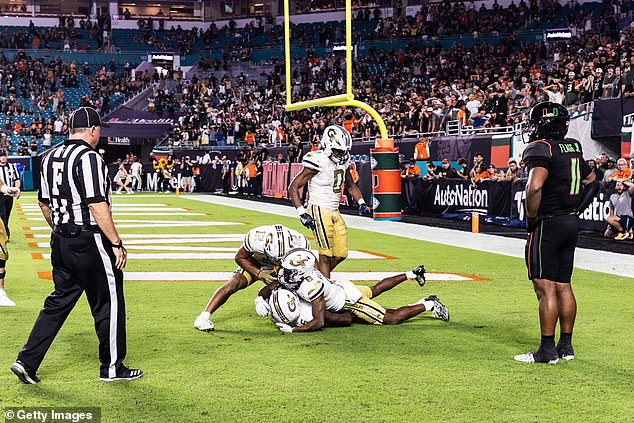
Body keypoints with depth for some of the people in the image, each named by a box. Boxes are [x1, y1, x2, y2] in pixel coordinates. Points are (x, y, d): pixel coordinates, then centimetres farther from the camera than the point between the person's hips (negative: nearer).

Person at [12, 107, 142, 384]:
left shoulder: (50, 158, 10)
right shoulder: (88, 157, -16)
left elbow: (45, 203, 17)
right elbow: (96, 205, -21)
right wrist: (116, 243, -16)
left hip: (60, 241, 8)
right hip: (89, 241, -8)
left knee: (59, 301, 14)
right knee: (109, 302, 5)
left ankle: (26, 361, 9)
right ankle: (112, 367, 15)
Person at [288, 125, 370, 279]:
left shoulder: (343, 161, 7)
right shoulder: (318, 161, -16)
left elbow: (351, 185, 26)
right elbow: (293, 187, -14)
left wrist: (361, 203, 9)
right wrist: (302, 213, -20)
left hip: (334, 212, 8)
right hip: (319, 212, -8)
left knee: (341, 254, 8)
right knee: (326, 255, -6)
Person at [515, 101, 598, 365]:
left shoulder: (541, 148, -14)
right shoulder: (573, 148, 12)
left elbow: (535, 186, -29)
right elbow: (592, 182, 25)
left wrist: (531, 217, -16)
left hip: (548, 225, -9)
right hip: (572, 224, 9)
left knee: (545, 288, -4)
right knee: (563, 286, 14)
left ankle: (547, 350, -2)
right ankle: (566, 346, 20)